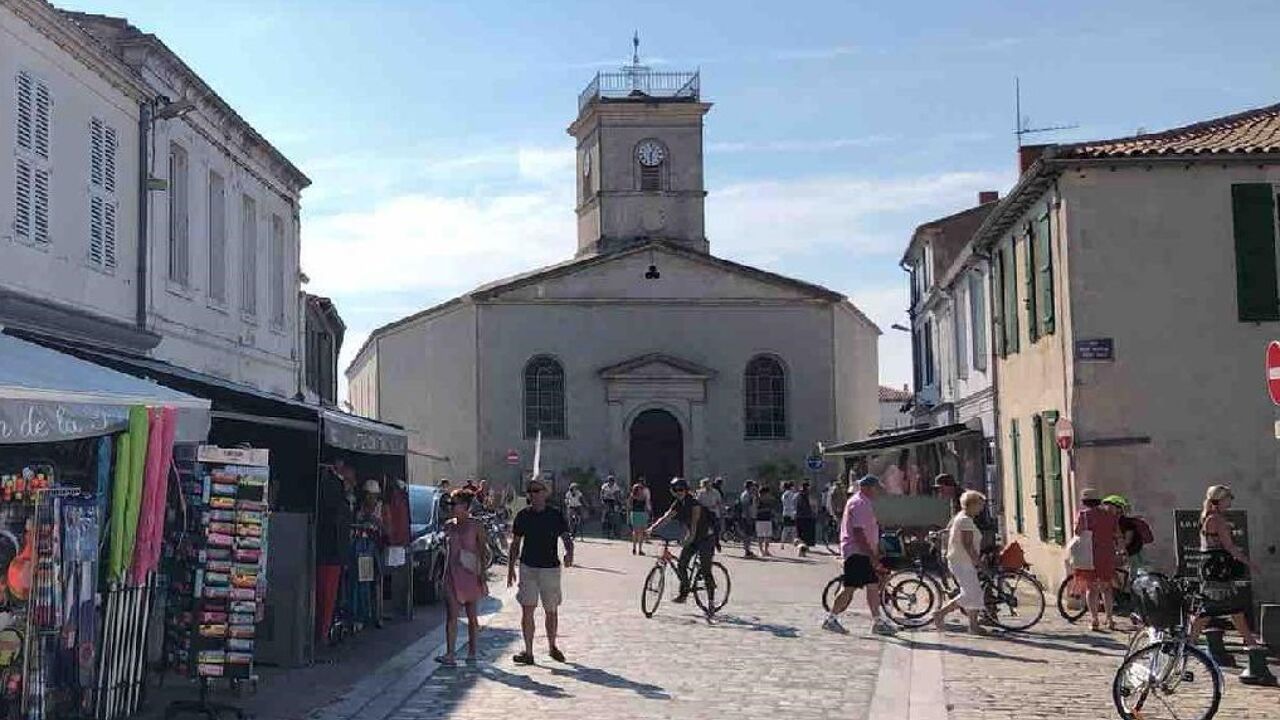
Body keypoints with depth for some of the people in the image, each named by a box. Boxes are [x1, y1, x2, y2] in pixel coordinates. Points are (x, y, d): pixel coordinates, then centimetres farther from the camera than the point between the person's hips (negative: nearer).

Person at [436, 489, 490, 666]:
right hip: (453, 576, 4)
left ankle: (472, 654, 14)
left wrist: (482, 575, -11)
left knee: (472, 616, 6)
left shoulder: (476, 525, -4)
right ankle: (450, 654, -9)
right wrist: (445, 574, 14)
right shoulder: (449, 525, 9)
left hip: (470, 575, -4)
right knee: (451, 616, -5)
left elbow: (483, 551, -5)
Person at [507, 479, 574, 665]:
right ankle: (528, 652, 1)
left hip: (550, 568, -1)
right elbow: (515, 543, 10)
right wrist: (510, 568, 6)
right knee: (527, 611, -5)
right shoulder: (523, 516, 3)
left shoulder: (556, 515, -1)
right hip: (528, 567, 1)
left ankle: (552, 647, 29)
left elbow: (566, 537, -6)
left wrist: (569, 553, -28)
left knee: (551, 611, 10)